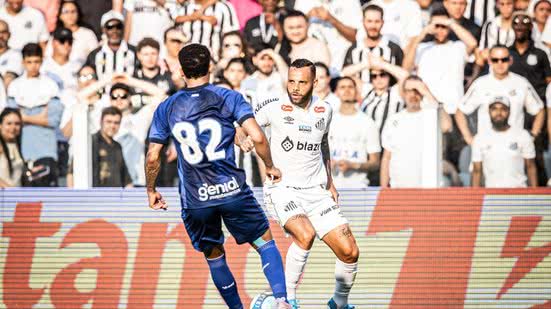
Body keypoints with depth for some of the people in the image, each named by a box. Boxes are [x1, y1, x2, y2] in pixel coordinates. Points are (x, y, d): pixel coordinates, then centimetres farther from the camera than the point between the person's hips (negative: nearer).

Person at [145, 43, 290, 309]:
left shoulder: (166, 109, 5)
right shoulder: (229, 98, -1)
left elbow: (153, 157, 3)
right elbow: (257, 137, -11)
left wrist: (151, 191, 18)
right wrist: (270, 167, 6)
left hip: (194, 200, 1)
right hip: (232, 190, -1)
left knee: (214, 257, 18)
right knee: (265, 242, 12)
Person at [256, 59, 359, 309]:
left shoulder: (324, 110, 7)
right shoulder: (275, 110, -7)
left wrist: (330, 182, 24)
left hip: (316, 192, 5)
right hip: (282, 190, -5)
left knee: (350, 252, -5)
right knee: (305, 234, -34)